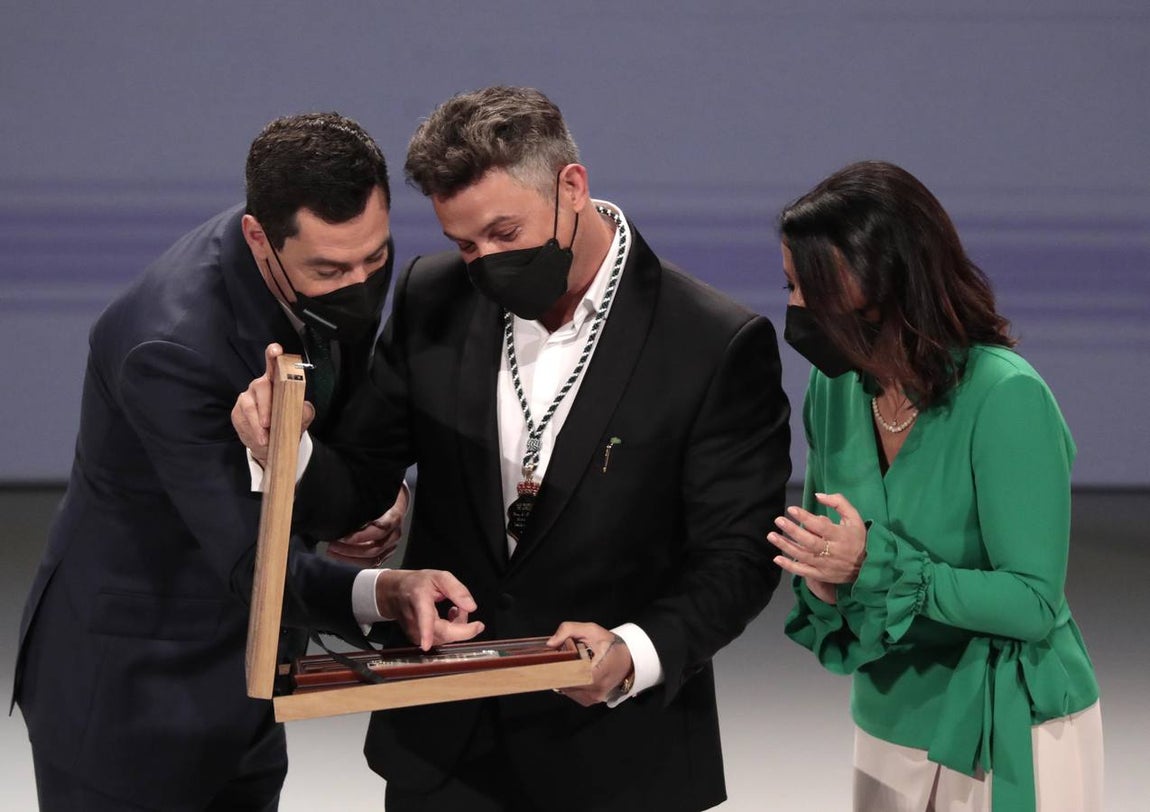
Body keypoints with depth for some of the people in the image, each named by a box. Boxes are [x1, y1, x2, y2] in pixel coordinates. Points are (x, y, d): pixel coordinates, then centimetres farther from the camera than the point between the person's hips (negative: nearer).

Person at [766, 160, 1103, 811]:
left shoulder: (1005, 398, -21)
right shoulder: (836, 385, -1)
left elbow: (1034, 605, -21)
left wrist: (877, 566, -29)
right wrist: (823, 576, -14)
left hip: (1009, 744, -6)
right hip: (890, 728, 6)